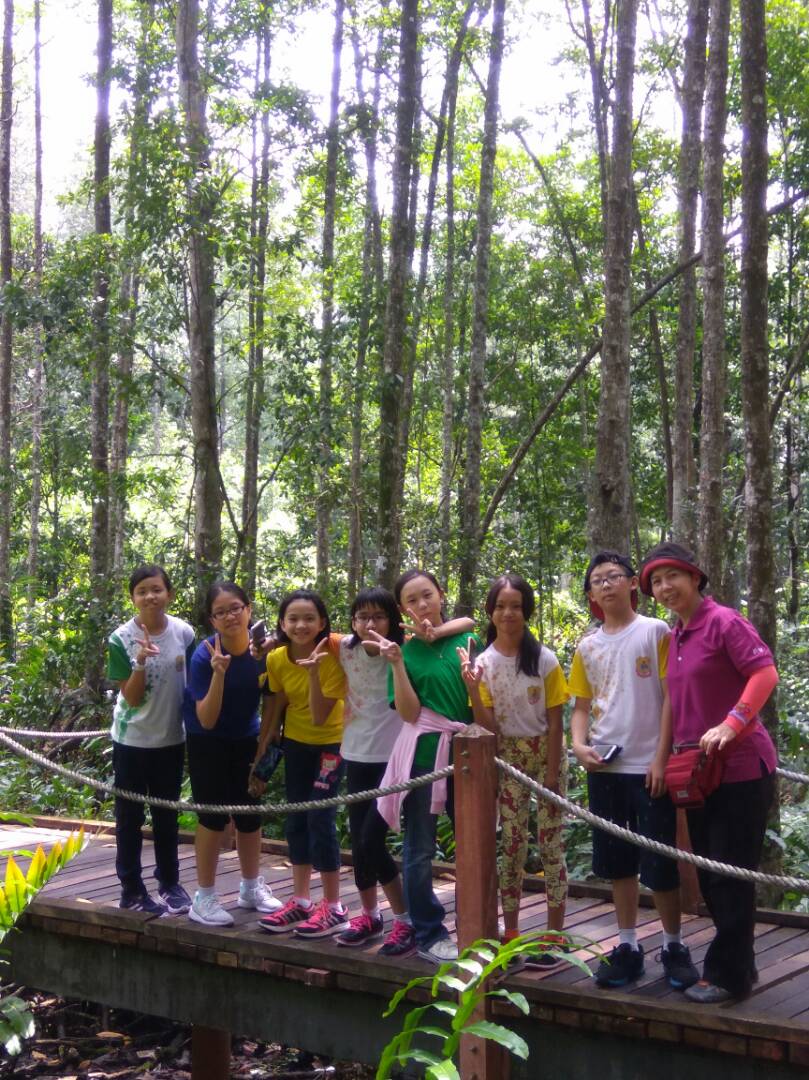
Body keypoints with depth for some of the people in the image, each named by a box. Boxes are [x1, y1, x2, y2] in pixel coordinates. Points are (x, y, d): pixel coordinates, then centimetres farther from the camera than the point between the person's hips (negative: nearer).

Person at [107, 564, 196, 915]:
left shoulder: (183, 632, -9)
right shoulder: (122, 639, -15)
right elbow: (131, 697, -15)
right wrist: (141, 663, -32)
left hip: (172, 738, 3)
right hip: (132, 740, -3)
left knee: (167, 814, 15)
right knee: (130, 815, 7)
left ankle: (169, 883, 28)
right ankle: (131, 889, 17)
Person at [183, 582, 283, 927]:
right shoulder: (205, 656, -26)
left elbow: (269, 700, -3)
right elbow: (206, 720, -28)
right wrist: (219, 673, -38)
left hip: (246, 739, 4)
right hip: (207, 742, -4)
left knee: (250, 812, 10)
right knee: (214, 815, -4)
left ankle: (251, 887, 28)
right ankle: (204, 898, 8)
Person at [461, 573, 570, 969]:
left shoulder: (544, 659, -11)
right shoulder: (483, 663, -5)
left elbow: (554, 722, -7)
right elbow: (487, 726, -7)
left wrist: (551, 774, -10)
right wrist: (473, 689, -22)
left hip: (546, 754, -3)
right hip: (508, 757, 3)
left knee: (550, 842, -1)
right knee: (511, 843, 7)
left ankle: (554, 936, 6)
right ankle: (511, 932, 16)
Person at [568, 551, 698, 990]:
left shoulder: (655, 632, -2)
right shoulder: (587, 647, 10)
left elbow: (671, 698, -5)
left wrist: (661, 758, -11)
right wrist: (578, 744, -5)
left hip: (649, 766, -4)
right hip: (605, 768, 4)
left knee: (660, 862, 0)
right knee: (618, 860, 10)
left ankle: (673, 946, 15)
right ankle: (628, 946, 19)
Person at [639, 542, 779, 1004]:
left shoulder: (723, 622, -12)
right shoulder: (675, 638, 13)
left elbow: (766, 673, -20)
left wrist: (730, 726, -28)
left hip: (741, 768, -9)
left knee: (729, 874, -3)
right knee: (708, 874, 13)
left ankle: (728, 975, 7)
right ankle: (739, 964, 26)